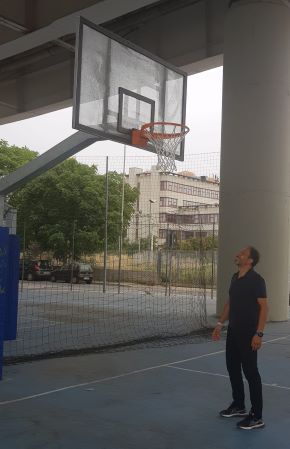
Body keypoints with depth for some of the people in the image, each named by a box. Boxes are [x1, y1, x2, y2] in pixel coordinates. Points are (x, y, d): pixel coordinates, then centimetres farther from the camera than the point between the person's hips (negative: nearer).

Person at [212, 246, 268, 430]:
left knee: (250, 371, -3)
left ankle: (257, 416, 6)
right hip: (233, 331, 8)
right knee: (232, 367, 15)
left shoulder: (256, 280, -14)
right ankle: (238, 406, 31)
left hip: (249, 333, -8)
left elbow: (264, 307, -16)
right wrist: (220, 324, 16)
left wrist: (259, 333, -21)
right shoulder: (235, 278, 10)